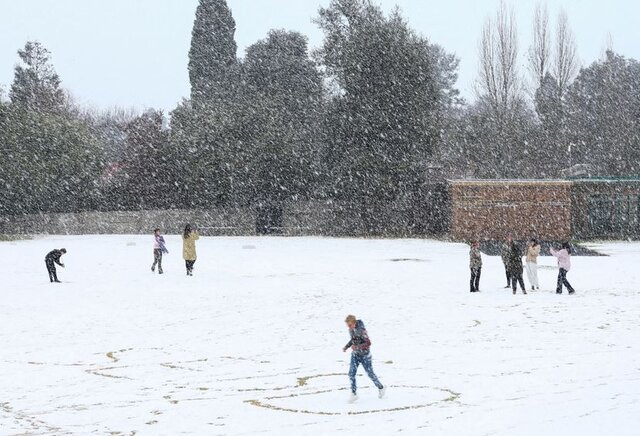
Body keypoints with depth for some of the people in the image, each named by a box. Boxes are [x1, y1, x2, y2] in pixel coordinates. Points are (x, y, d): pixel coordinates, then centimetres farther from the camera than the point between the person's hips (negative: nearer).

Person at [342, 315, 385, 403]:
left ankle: (381, 388, 31)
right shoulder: (351, 329, -2)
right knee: (351, 373, -5)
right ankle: (354, 394, 3)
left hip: (364, 355, -6)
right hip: (355, 355, 6)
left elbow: (368, 343, -26)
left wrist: (357, 347, -33)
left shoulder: (361, 330, -25)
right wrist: (346, 347, 3)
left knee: (370, 373, 8)